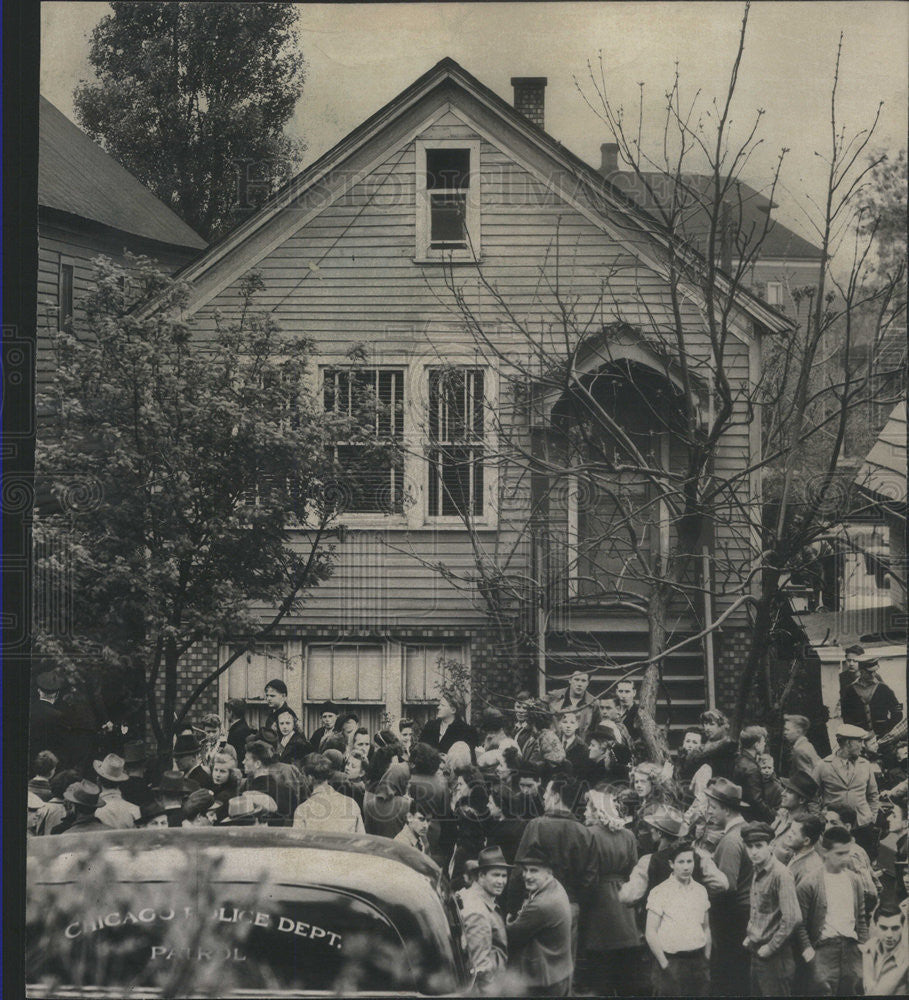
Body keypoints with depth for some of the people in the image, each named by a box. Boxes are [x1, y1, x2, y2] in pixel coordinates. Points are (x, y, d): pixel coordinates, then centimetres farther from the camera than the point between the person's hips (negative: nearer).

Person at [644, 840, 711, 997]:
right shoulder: (660, 892, -4)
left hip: (698, 962, 4)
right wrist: (665, 965, -9)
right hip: (671, 961, -4)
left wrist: (706, 960, 10)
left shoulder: (701, 890, 11)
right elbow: (650, 933, -6)